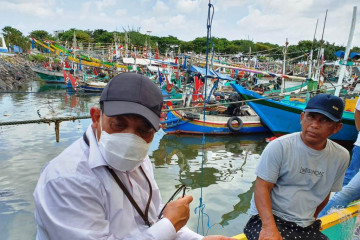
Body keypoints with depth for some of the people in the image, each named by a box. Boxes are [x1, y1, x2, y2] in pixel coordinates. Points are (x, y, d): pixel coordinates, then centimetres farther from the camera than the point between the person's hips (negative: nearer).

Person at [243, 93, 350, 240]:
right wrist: (270, 227, -25)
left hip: (307, 228, 5)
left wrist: (311, 220, 15)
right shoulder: (279, 147, -12)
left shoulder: (341, 157, 5)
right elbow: (262, 188, -14)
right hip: (267, 217, -4)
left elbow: (325, 193, 18)